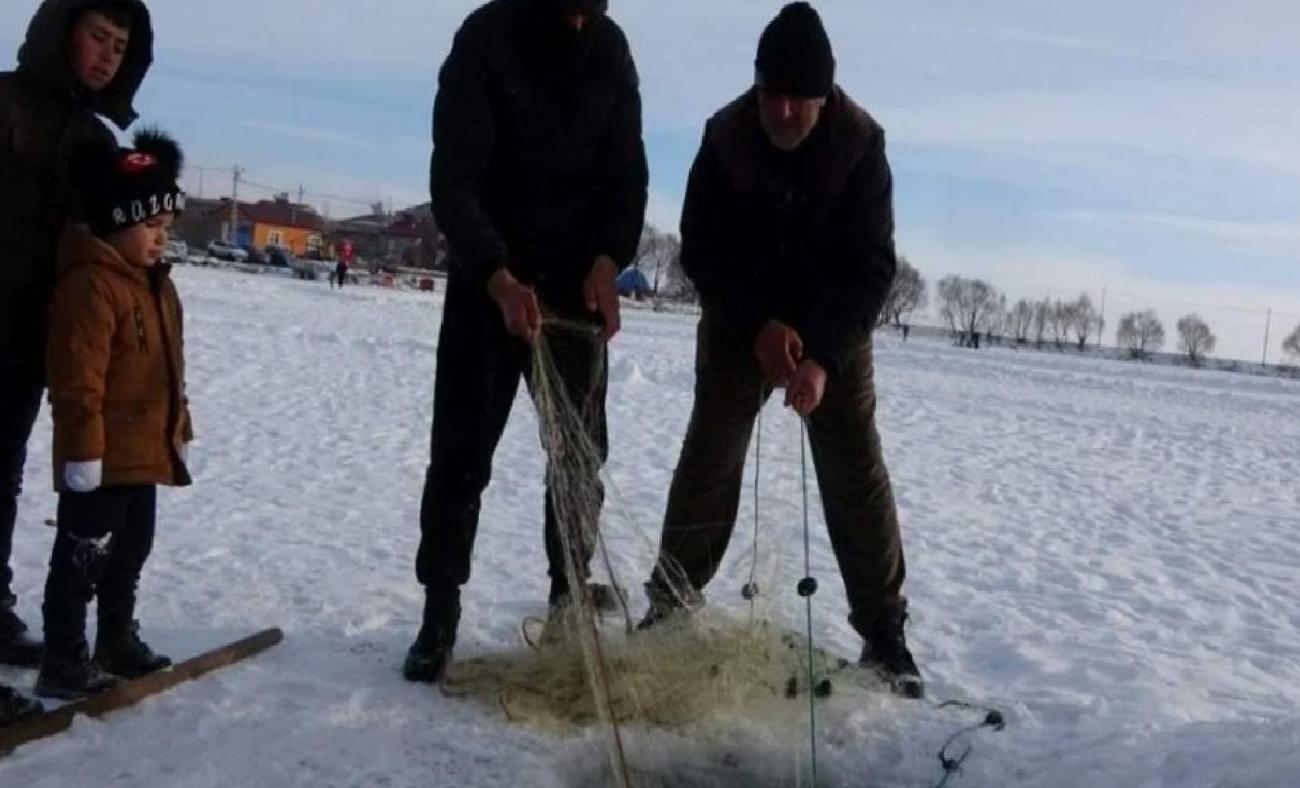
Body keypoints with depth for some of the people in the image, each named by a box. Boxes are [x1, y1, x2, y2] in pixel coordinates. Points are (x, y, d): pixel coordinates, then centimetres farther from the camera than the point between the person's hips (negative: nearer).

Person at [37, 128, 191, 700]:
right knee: (83, 555, 0)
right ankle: (63, 661, 10)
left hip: (144, 451, 10)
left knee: (131, 549, 19)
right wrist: (83, 450, -23)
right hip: (102, 457, -10)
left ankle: (118, 641, 33)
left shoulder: (155, 283, 13)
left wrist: (179, 431, 21)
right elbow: (77, 381, -22)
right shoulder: (90, 283, -18)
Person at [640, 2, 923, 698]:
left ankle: (884, 633, 3)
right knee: (708, 457, 1)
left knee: (856, 471, -5)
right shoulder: (725, 138, -17)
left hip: (833, 327, -1)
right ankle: (671, 605, 16)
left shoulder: (860, 143, -19)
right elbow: (699, 250, -12)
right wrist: (759, 327, -25)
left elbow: (871, 266, -20)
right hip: (739, 323, 1)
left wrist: (824, 357, -32)